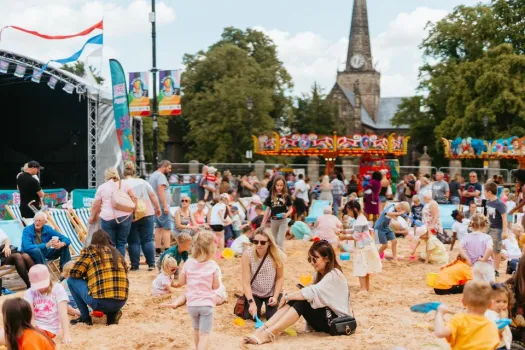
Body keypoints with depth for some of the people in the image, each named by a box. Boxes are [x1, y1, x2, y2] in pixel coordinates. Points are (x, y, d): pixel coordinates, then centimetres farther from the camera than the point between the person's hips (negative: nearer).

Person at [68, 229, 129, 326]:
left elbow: (74, 273, 6)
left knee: (72, 280, 16)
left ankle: (85, 316, 15)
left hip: (101, 301, -5)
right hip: (121, 302, 5)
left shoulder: (89, 250, 8)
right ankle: (112, 313, 12)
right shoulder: (117, 253, 21)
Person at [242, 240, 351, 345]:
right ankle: (263, 329, -30)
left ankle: (268, 334, -39)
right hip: (324, 315, 8)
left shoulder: (334, 275, -16)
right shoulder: (320, 274, 14)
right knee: (294, 300, -16)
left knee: (301, 303, -27)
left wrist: (286, 297, -20)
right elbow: (312, 294, 2)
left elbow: (311, 292, -28)